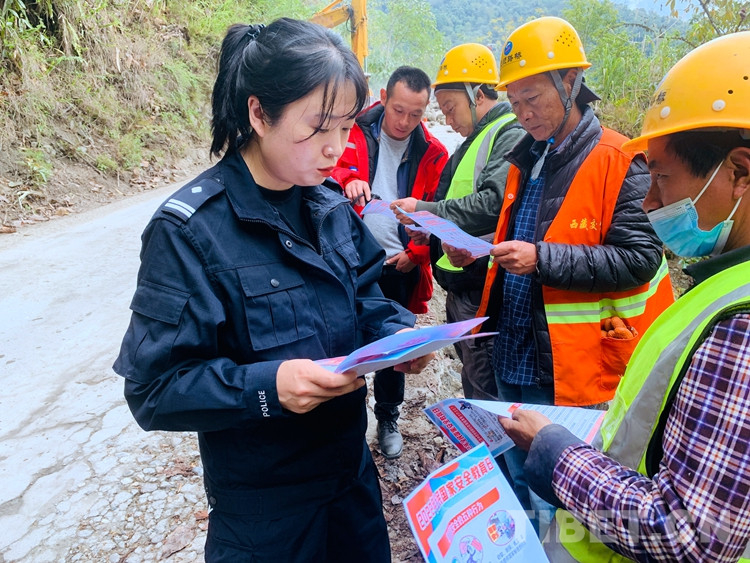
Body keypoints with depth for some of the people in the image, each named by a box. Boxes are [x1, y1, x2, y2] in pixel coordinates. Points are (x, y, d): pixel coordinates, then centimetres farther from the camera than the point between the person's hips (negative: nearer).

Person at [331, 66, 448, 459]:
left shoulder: (432, 153, 2)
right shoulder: (353, 132, -3)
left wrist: (415, 253, -5)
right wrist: (346, 181, -37)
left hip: (399, 267, 2)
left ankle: (388, 419, 34)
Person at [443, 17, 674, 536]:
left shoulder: (618, 163, -13)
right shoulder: (527, 158, 10)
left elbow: (638, 259, -18)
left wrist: (541, 259, -24)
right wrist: (477, 252, 2)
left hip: (566, 373, -7)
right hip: (512, 358, 7)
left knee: (549, 509, 9)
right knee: (515, 488, 24)